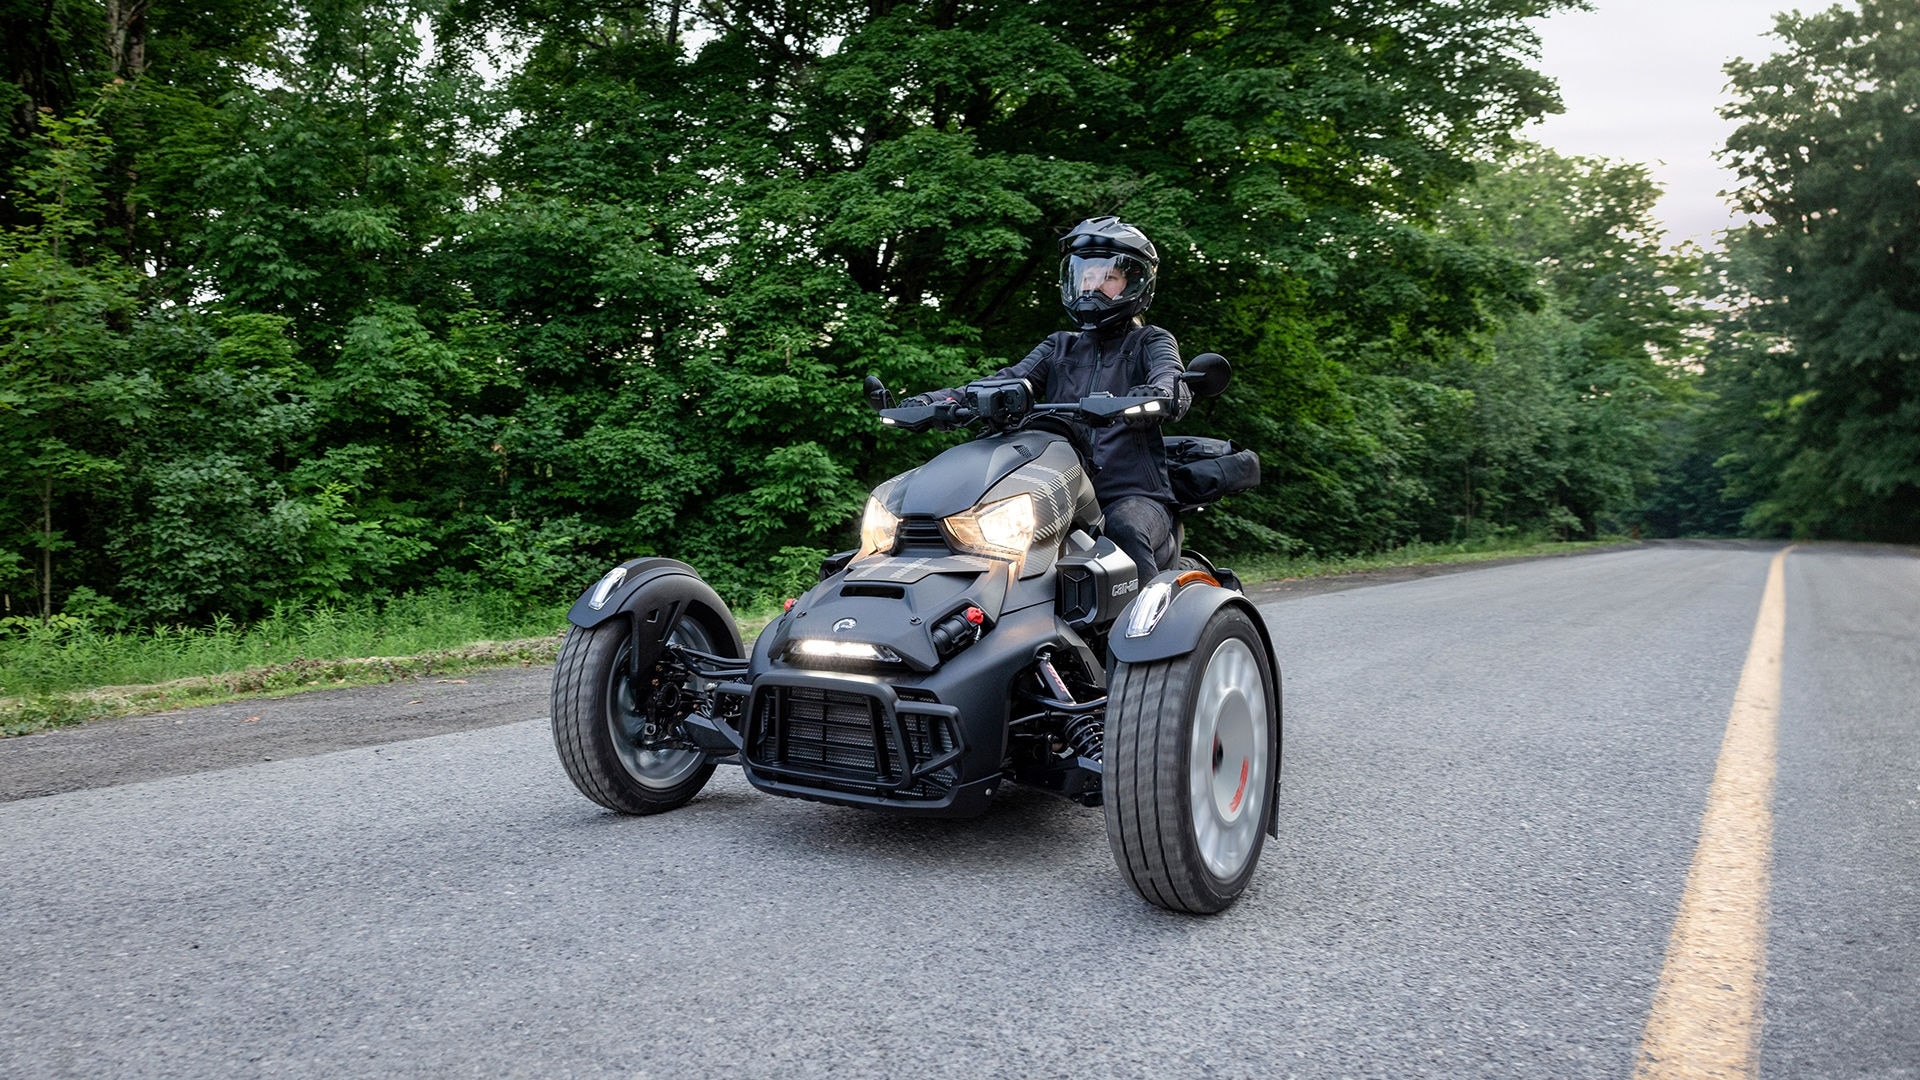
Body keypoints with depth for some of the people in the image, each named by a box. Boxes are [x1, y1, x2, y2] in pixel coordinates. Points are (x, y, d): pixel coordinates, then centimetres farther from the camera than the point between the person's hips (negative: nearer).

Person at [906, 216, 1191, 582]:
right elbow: (1005, 384, 7)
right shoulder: (1060, 347, 23)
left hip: (1134, 495, -3)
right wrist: (933, 401, -12)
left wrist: (1157, 394, -39)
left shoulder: (1150, 341, 12)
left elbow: (1171, 378, -11)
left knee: (1125, 530, -37)